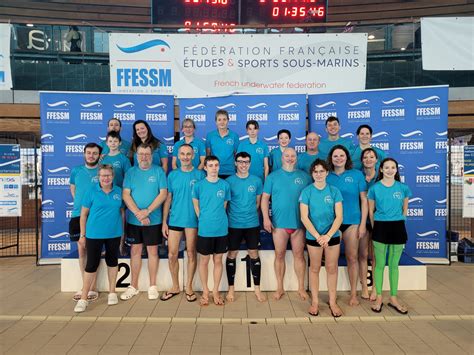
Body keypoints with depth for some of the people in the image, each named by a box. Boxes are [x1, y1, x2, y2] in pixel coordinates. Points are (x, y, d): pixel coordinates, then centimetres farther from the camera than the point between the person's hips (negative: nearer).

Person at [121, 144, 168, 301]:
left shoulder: (159, 171, -1)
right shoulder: (130, 172, 4)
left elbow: (163, 194, -8)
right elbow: (126, 195, -3)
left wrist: (147, 211, -16)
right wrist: (138, 213, -15)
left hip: (153, 220, -2)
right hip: (133, 219, 2)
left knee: (152, 251, 5)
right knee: (135, 251, 9)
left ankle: (152, 286, 16)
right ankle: (133, 286, 20)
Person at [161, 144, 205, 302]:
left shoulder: (200, 174, -1)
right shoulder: (172, 175, 6)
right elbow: (168, 199, 8)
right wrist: (164, 222, 4)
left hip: (192, 220, -2)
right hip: (174, 220, 3)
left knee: (191, 254, 7)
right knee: (172, 255, 6)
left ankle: (189, 287, 23)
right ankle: (175, 287, 24)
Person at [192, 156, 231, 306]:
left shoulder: (225, 185, 1)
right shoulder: (199, 185, -3)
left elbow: (224, 205, 10)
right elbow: (196, 206, 7)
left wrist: (218, 219, 5)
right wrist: (204, 220, 5)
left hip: (221, 229, 2)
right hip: (205, 230, -1)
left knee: (218, 260, 10)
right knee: (204, 260, 9)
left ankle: (215, 291, 24)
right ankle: (205, 292, 24)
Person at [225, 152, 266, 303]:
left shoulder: (257, 181, 1)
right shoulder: (229, 181, -4)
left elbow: (258, 202, 10)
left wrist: (250, 214, 8)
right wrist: (233, 215, 2)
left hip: (252, 223, 1)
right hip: (233, 224, -1)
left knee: (253, 254, 7)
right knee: (232, 254, 7)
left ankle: (257, 288, 19)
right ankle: (231, 288, 20)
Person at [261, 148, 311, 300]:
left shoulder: (304, 176, 5)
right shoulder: (273, 176, 4)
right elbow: (265, 198, 1)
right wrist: (266, 218, -8)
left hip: (299, 223, 1)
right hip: (279, 223, 0)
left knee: (299, 255, 8)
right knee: (279, 255, 7)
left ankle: (301, 287, 21)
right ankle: (280, 288, 19)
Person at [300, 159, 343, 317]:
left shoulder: (334, 191, -2)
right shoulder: (306, 192, -5)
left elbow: (339, 217, -5)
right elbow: (304, 218, -9)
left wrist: (328, 235, -15)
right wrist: (318, 236, -15)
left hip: (332, 236, 1)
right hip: (313, 236, -1)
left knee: (332, 268, 9)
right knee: (314, 268, 10)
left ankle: (332, 302, 22)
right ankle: (315, 301, 21)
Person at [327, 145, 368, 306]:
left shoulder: (357, 174, 2)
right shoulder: (326, 176, 3)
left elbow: (364, 199, 3)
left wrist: (363, 223, -3)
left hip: (351, 222, 0)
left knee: (352, 257, 7)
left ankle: (353, 294, 20)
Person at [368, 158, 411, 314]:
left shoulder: (403, 188, 2)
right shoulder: (375, 188, -2)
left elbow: (404, 210, 14)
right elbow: (371, 211, 4)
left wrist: (398, 222, 11)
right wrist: (376, 227, 6)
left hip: (398, 227, 2)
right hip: (380, 227, -1)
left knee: (394, 264, 10)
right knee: (380, 264, 5)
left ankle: (393, 298, 23)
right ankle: (379, 297, 17)